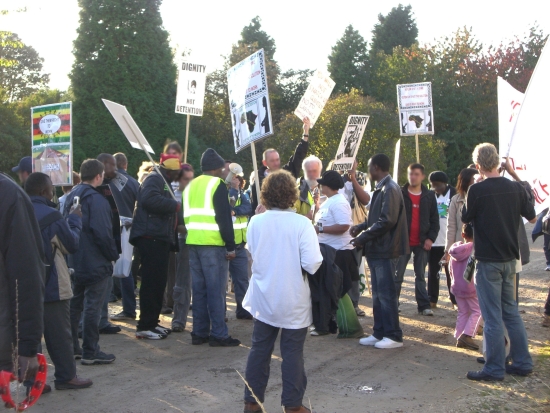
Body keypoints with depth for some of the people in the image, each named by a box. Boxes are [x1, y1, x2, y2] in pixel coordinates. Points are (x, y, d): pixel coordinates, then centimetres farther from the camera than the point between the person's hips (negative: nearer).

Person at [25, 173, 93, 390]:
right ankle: (66, 376, 9)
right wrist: (75, 220, 7)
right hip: (51, 285, -6)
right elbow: (72, 244, -7)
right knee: (59, 332, 3)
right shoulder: (51, 215, -15)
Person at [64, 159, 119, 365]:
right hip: (95, 263, -9)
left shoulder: (71, 196, 10)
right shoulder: (96, 200, -18)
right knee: (92, 307, -2)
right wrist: (113, 255, -9)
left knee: (74, 304, 16)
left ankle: (71, 347, 23)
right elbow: (102, 232, -21)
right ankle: (90, 352, 2)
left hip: (73, 261, 9)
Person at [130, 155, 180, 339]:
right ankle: (144, 326, -6)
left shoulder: (164, 182, 24)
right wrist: (174, 205, -19)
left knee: (158, 282, 13)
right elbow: (149, 199, -27)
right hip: (151, 237, -10)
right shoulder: (154, 179, -8)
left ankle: (152, 322, 20)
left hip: (161, 238, 10)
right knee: (152, 282, -9)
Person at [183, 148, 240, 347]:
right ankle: (218, 334, -1)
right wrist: (230, 246, -10)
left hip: (193, 243, 7)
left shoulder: (190, 186, 17)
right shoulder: (218, 185, -6)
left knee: (199, 289, 11)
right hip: (212, 243, -7)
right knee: (216, 290, -3)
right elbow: (224, 218, -12)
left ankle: (199, 333, 14)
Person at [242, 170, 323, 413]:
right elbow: (312, 264, -19)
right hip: (293, 301, -3)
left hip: (263, 299, 4)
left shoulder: (256, 222, -5)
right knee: (292, 352, 7)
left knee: (260, 349, 14)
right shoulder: (301, 223, -16)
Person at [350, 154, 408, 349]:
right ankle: (379, 333, 20)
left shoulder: (389, 189, -15)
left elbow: (387, 221, -22)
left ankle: (394, 336, 5)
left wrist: (363, 237, -17)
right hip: (376, 249, 10)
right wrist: (361, 227, 8)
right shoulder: (381, 189, 15)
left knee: (386, 294, -3)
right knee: (378, 294, 13)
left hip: (384, 249, -10)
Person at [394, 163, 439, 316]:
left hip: (422, 243, 2)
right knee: (397, 275, 2)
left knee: (420, 276, 8)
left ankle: (424, 305, 10)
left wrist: (431, 238, -3)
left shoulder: (429, 196, 6)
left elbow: (435, 220, 8)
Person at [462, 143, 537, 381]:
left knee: (492, 316, 0)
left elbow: (466, 219, -1)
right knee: (511, 311, 16)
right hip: (510, 258, 6)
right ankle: (522, 362, 21)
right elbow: (532, 218, 11)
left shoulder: (477, 190, -16)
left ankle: (494, 368, 5)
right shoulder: (515, 187, -1)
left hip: (488, 260, -5)